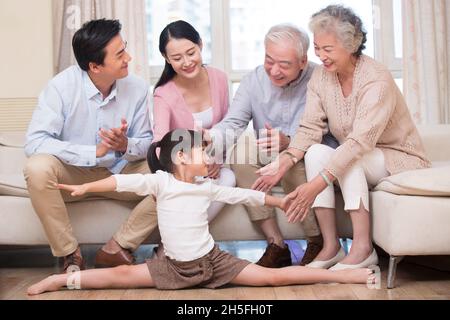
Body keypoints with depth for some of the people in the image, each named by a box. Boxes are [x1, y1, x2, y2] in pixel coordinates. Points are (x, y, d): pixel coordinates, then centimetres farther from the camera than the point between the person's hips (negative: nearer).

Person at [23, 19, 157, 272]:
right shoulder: (62, 86, -19)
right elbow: (34, 142, -27)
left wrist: (126, 146, -30)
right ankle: (70, 254, -15)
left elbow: (147, 144, -5)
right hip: (71, 174, -2)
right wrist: (95, 152, -34)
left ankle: (116, 249, -11)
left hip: (119, 173, 3)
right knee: (37, 168, -34)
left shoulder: (137, 88, -11)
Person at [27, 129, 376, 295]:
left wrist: (280, 201, 18)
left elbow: (245, 194, 12)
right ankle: (64, 279, 2)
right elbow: (124, 181, -14)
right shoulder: (160, 181, -6)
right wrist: (85, 188, -20)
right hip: (175, 266, -1)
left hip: (214, 261, 2)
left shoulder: (208, 187, 3)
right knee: (122, 274, -11)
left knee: (273, 277, -7)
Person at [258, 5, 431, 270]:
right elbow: (310, 128, -11)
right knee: (316, 152, -23)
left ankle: (363, 248, -26)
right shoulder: (321, 77, -5)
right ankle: (331, 246, -21)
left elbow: (359, 141, -35)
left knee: (351, 158, -33)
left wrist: (316, 185, -44)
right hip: (355, 164, 5)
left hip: (400, 159, -5)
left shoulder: (377, 79, -25)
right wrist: (285, 162, -31)